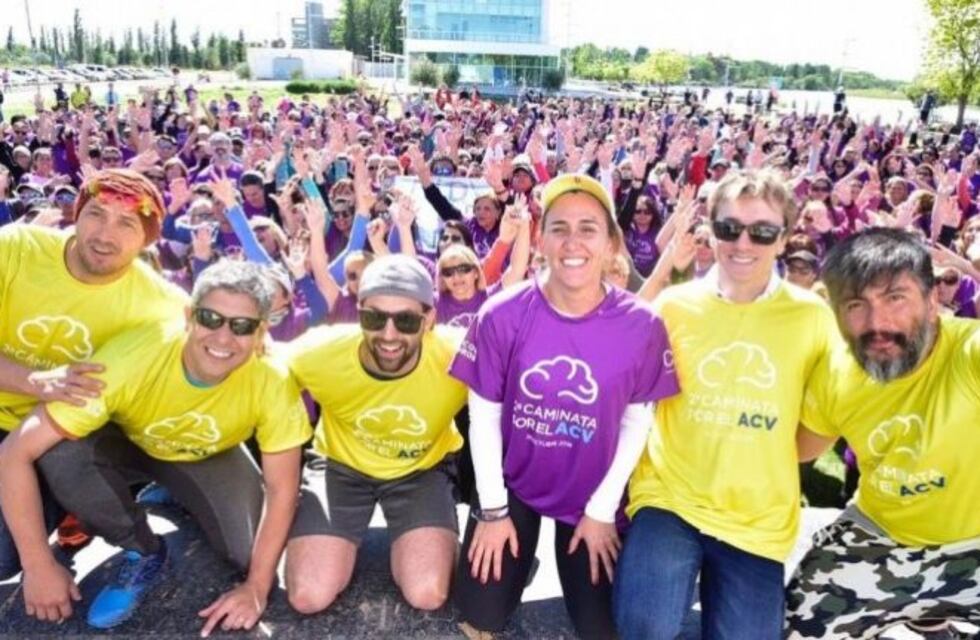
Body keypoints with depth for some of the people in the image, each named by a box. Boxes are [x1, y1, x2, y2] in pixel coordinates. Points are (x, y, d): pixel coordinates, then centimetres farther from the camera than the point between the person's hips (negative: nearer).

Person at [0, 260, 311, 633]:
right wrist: (39, 567, -27)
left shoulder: (272, 382, -33)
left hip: (209, 458, 1)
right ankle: (142, 553, -6)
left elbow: (281, 489, -20)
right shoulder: (129, 359, -38)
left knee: (253, 554, -20)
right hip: (128, 444, 0)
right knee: (61, 455, -32)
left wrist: (257, 587, -20)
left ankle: (179, 500, 12)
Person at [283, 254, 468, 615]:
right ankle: (346, 541, 19)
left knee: (427, 595, -17)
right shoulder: (319, 353, -29)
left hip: (423, 470, 0)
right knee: (308, 597, -12)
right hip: (341, 465, 1)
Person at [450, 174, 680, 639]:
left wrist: (601, 509, -5)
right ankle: (520, 556, 33)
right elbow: (484, 416, -10)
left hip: (593, 495, 1)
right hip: (513, 483, 0)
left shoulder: (641, 325, -18)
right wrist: (493, 509, -7)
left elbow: (637, 422, -7)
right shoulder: (503, 314, -19)